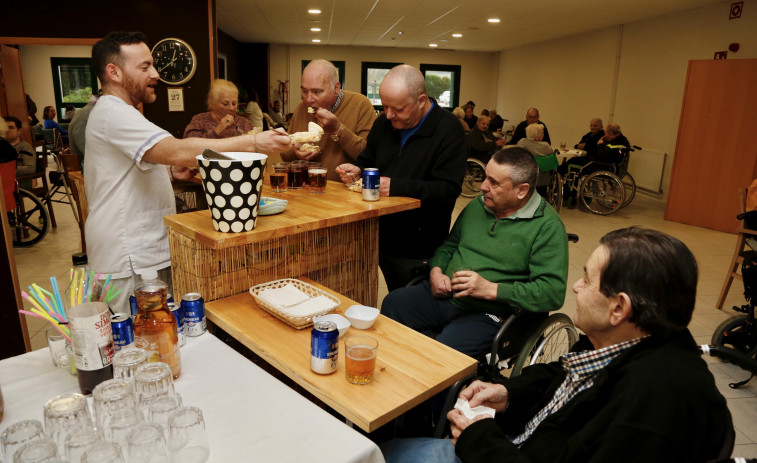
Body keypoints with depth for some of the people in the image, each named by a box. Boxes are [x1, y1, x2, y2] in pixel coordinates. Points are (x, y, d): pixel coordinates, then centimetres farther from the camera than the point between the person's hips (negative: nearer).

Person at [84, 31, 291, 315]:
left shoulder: (117, 112, 22)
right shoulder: (113, 113, -15)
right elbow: (177, 151, -29)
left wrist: (171, 171, 10)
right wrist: (253, 143, -32)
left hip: (146, 254, 10)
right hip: (129, 263, -10)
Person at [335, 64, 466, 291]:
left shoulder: (448, 130, -14)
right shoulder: (383, 123, 6)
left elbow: (448, 190, -22)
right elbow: (367, 160, 20)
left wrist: (396, 187, -29)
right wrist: (357, 170, -4)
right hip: (383, 238, 6)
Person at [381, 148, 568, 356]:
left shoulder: (548, 227, -10)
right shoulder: (477, 206, 12)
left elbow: (553, 292, -17)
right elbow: (449, 246, 24)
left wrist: (490, 289, -23)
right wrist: (436, 270, 1)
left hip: (488, 313, -6)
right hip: (443, 295, 7)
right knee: (393, 303, -12)